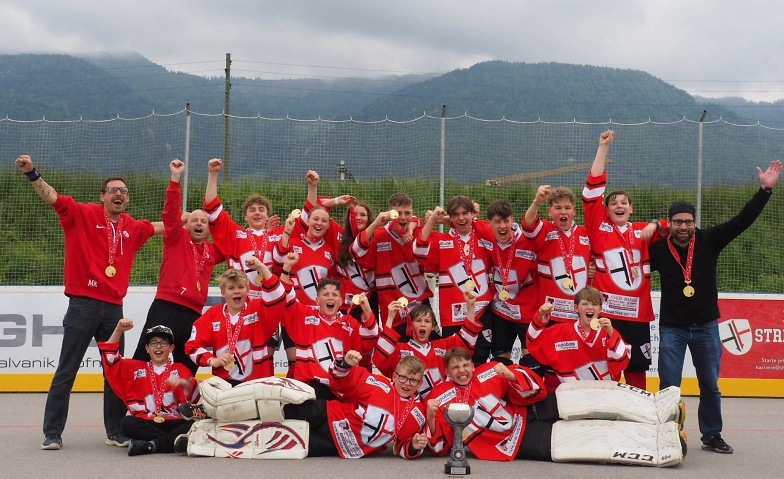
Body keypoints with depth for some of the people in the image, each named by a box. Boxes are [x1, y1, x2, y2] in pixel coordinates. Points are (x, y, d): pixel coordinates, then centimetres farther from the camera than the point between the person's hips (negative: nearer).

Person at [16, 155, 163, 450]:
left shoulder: (133, 228, 12)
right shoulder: (83, 215, -1)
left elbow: (162, 227, 29)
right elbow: (52, 197, -11)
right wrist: (32, 173, -24)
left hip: (114, 308, 5)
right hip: (83, 304, -4)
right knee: (66, 372, 0)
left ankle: (116, 432, 21)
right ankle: (52, 433, 6)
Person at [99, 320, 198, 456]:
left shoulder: (180, 369, 15)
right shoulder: (136, 368, 20)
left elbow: (194, 394, -4)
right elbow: (110, 358, 9)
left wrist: (182, 382, -28)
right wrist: (119, 330, -4)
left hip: (174, 423, -1)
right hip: (146, 423, 1)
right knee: (127, 423, -30)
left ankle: (152, 444, -36)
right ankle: (174, 440, -35)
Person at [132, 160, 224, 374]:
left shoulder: (212, 251, 18)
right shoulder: (177, 238, 7)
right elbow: (171, 212, -6)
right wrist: (175, 178, -16)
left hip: (193, 314, 5)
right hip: (166, 308, -5)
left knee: (187, 372, 11)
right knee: (145, 360, -10)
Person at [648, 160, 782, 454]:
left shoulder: (709, 241, -5)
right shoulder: (658, 249, -8)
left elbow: (742, 221, -9)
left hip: (706, 327, 2)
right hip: (671, 328, -2)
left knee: (710, 385, 11)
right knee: (669, 386, 0)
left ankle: (712, 435, 25)